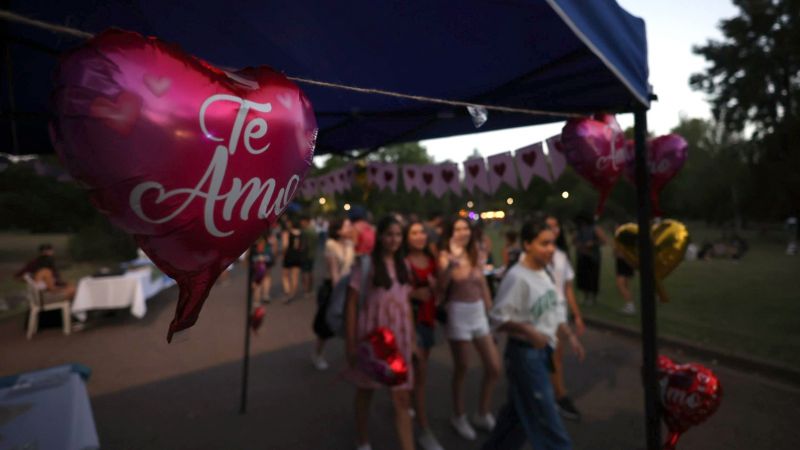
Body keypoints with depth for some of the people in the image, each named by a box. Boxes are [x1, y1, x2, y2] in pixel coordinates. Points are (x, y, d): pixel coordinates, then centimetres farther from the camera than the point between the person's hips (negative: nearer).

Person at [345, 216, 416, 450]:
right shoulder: (366, 263, -12)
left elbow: (407, 302, 11)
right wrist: (350, 343, -12)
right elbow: (351, 303, -11)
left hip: (399, 338, 4)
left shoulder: (403, 264, 6)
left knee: (402, 398, 5)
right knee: (365, 391, 17)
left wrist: (413, 338, 10)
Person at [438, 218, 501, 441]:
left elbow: (484, 286, 13)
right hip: (458, 314, -6)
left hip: (479, 313, 6)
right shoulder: (446, 256, -9)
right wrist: (451, 262, -38)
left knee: (494, 368, 8)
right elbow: (441, 287, -25)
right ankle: (459, 417, 30)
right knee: (461, 369, 7)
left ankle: (483, 414, 30)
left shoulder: (475, 255, 8)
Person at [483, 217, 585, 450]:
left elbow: (555, 312, 15)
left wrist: (569, 336, 4)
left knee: (519, 410, 22)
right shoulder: (517, 277, -21)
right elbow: (499, 318, -20)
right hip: (524, 353, -9)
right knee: (545, 416, 2)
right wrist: (529, 332, -30)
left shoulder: (545, 273, 6)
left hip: (542, 351, 9)